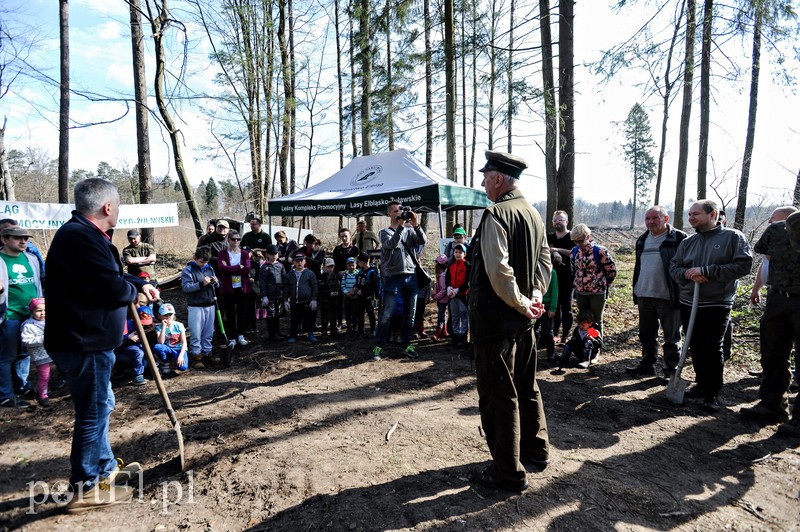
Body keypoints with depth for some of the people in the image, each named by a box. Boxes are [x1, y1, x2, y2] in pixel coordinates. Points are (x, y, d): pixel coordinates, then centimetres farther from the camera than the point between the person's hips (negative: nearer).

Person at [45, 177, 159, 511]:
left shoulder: (83, 234, 12)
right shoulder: (81, 237, -23)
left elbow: (111, 272, 24)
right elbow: (115, 289, -25)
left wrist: (140, 284, 10)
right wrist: (134, 291, -4)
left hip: (84, 339, 11)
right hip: (84, 343, -11)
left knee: (99, 406, 22)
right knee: (93, 412, 2)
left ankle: (105, 469, 37)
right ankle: (86, 488, 17)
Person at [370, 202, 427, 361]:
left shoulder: (410, 231, 12)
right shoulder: (385, 232, 4)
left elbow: (423, 241, -4)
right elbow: (391, 244, -16)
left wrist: (416, 225, -16)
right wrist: (401, 226, -21)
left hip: (411, 276, 4)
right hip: (393, 277, -4)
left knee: (410, 313, 10)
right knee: (386, 314, -3)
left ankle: (405, 344, 22)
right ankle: (379, 346, 6)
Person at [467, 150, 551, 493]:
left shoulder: (496, 214, -17)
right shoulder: (533, 214, 11)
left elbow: (498, 269, -26)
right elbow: (544, 262, 14)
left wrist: (521, 302, -14)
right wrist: (534, 297, 6)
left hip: (495, 317, -9)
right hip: (523, 319, 9)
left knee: (498, 394, 2)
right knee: (526, 386, 21)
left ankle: (508, 473, 14)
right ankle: (536, 451, 37)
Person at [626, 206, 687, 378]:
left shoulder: (679, 238, -8)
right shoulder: (642, 240, 13)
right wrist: (636, 292, 17)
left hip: (668, 297, -6)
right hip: (644, 296, 7)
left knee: (672, 337, 6)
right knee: (646, 334, 16)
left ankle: (671, 370, 16)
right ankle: (647, 364, 29)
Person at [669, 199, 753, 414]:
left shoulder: (732, 237, -4)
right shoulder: (688, 242, 11)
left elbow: (744, 265, -13)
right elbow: (674, 267, 11)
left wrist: (706, 271, -18)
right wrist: (687, 273, -12)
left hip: (717, 305, -5)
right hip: (688, 304, 5)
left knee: (712, 348, -3)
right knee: (696, 347, 11)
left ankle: (713, 394, 9)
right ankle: (702, 385, 26)